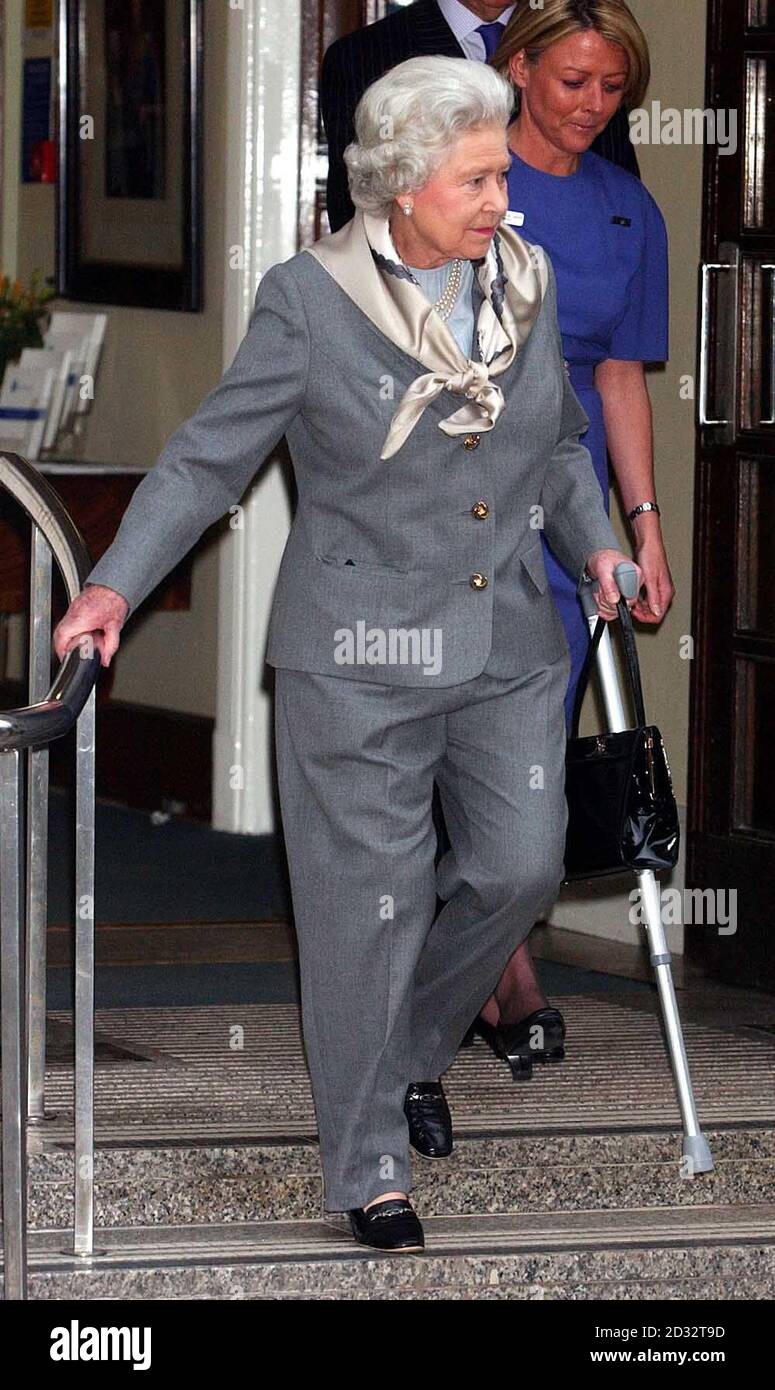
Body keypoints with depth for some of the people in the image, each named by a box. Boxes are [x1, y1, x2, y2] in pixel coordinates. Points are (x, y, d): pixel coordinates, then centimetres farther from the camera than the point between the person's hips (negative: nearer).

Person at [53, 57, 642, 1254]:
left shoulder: (527, 282, 5)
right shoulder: (311, 299, -10)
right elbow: (210, 457, -7)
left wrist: (593, 543, 5)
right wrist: (116, 584, -15)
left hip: (509, 649, 5)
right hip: (359, 660, -5)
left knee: (518, 868, 0)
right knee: (369, 905, 0)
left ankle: (415, 1050, 29)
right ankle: (367, 1166, 12)